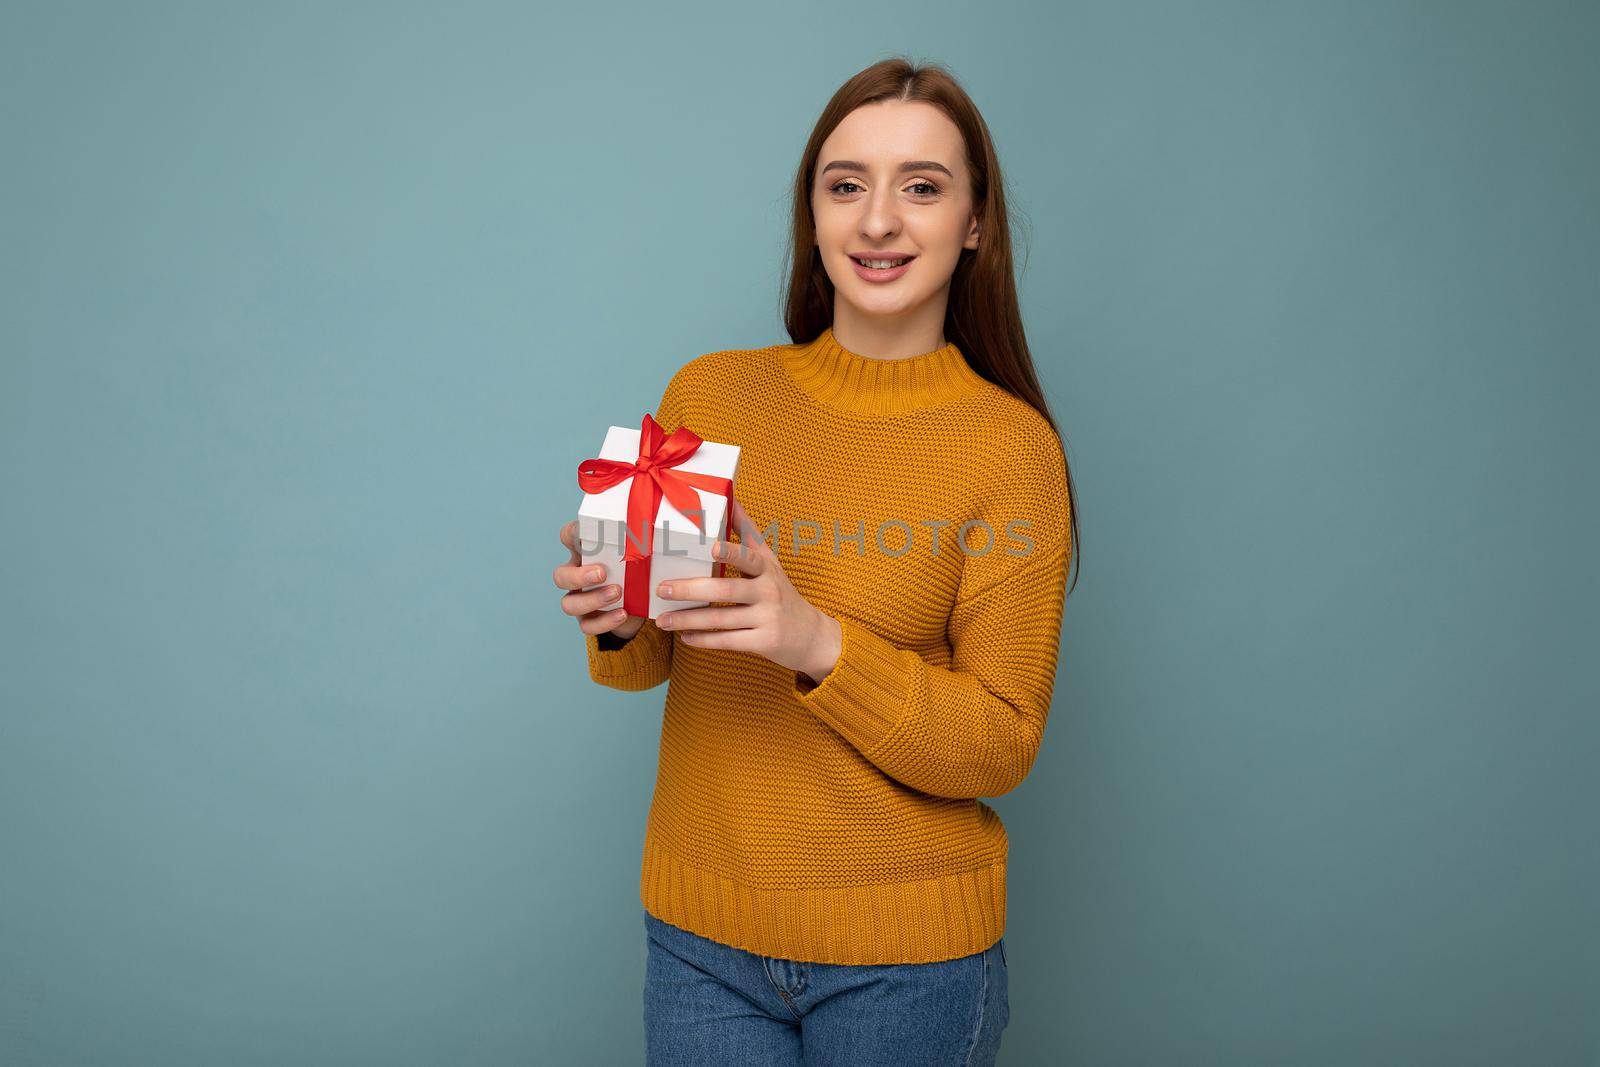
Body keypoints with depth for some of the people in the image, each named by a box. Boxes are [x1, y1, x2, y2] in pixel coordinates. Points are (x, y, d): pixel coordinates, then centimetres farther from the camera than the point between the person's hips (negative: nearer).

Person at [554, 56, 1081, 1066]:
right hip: (700, 927, 2)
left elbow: (1002, 745, -10)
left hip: (906, 954, -2)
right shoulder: (708, 394, 0)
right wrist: (621, 619, -16)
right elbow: (651, 664, 7)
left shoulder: (1012, 445, -9)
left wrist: (820, 643, -24)